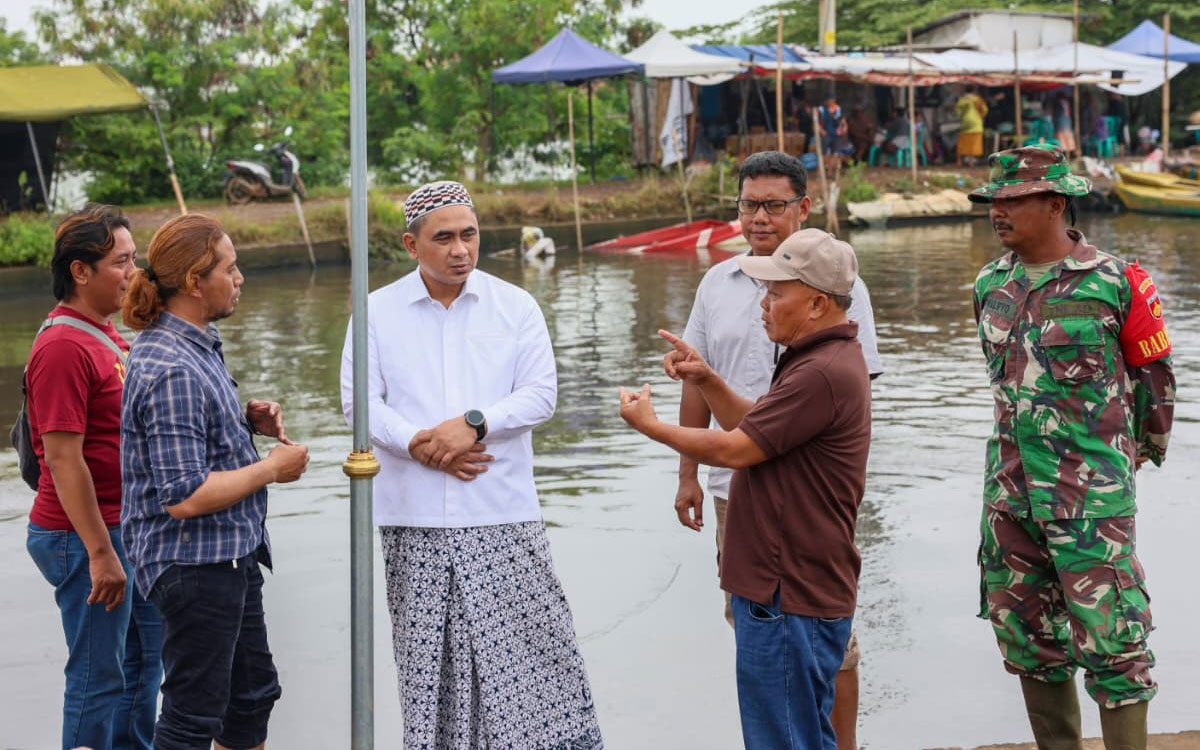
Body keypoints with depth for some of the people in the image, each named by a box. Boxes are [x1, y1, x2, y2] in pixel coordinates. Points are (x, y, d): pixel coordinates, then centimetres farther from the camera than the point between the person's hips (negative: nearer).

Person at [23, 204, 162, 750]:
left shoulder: (106, 335, 12)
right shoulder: (63, 347, -20)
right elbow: (63, 460, -23)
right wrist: (100, 553, -23)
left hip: (124, 528, 10)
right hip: (85, 537, -10)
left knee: (145, 653, 19)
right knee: (99, 675, 0)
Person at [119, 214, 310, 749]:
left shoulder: (194, 344, 8)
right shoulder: (171, 371, -24)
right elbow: (184, 497, -28)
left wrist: (245, 420, 6)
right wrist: (272, 469, -17)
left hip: (229, 555, 11)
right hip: (196, 564, -11)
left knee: (253, 691, 22)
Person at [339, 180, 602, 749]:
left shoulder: (515, 306, 6)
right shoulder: (377, 311, 6)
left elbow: (540, 394, 0)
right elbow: (359, 399, 1)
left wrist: (475, 423, -15)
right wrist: (419, 445, -13)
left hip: (501, 510, 0)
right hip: (414, 513, 0)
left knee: (527, 639, -3)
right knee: (427, 647, 4)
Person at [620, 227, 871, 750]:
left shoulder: (823, 373, -22)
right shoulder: (822, 360, 15)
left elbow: (735, 449, -18)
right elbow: (754, 428, 18)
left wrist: (651, 426, -5)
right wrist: (707, 381, 4)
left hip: (790, 602, -11)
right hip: (792, 590, 11)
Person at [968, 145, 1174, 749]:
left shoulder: (1113, 282, -9)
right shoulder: (990, 285, 7)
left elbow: (1153, 372, 2)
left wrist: (1143, 451, 12)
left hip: (1092, 489, -6)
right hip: (1010, 488, 6)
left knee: (1110, 639, -5)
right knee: (1026, 637, 12)